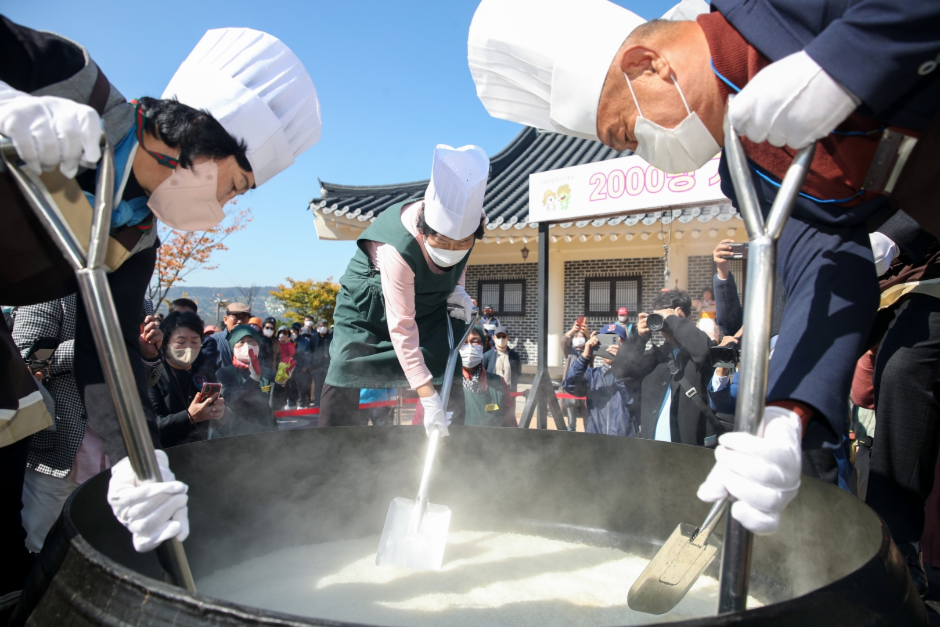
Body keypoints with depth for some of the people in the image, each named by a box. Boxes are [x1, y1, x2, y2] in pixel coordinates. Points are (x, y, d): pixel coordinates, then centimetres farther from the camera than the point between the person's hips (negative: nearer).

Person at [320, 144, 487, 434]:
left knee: (448, 369, -5)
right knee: (346, 368, -12)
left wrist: (457, 288, -16)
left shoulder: (467, 219, -24)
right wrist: (428, 399, -37)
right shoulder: (398, 251, -41)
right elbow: (402, 328, -37)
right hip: (369, 300, -5)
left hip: (428, 299, 5)